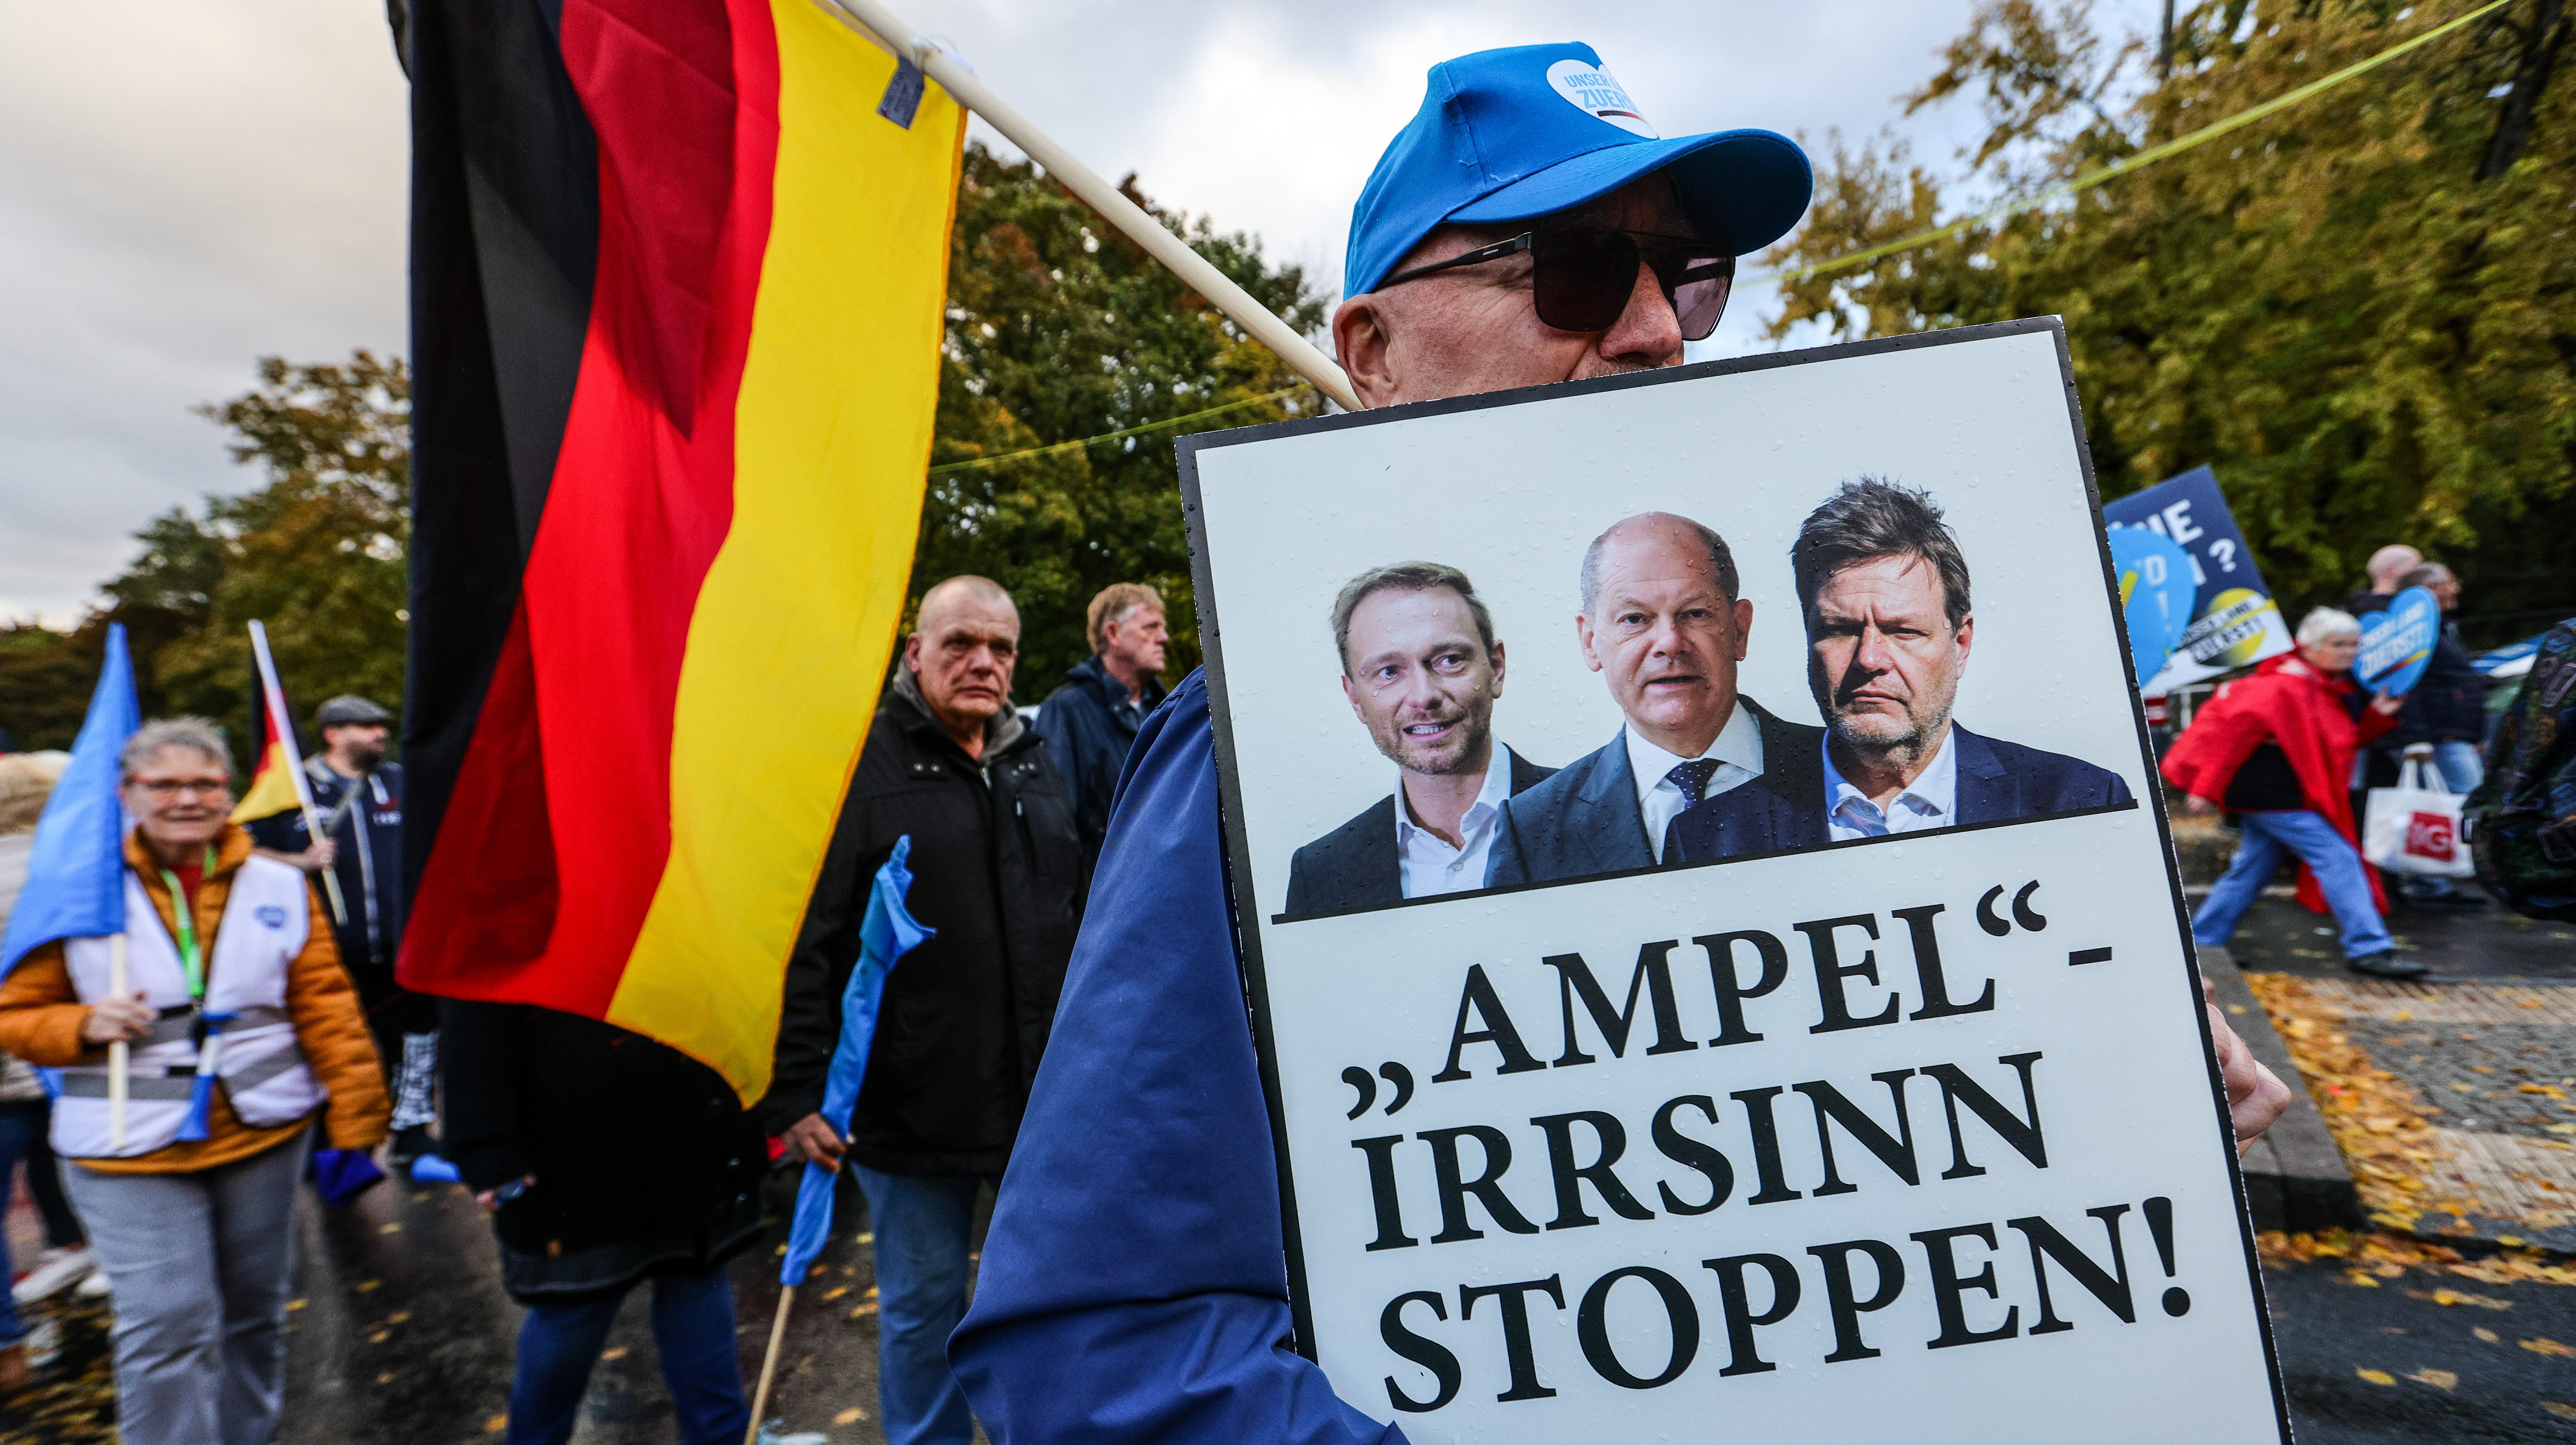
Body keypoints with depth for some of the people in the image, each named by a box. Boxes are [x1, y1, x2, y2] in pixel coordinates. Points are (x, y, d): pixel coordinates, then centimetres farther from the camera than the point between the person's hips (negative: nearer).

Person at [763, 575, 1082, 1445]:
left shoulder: (1035, 768, 8)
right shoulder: (861, 769, -10)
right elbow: (804, 944, -12)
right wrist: (796, 1095, -14)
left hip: (1044, 1098, 5)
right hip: (909, 1106, -5)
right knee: (922, 1308, 14)